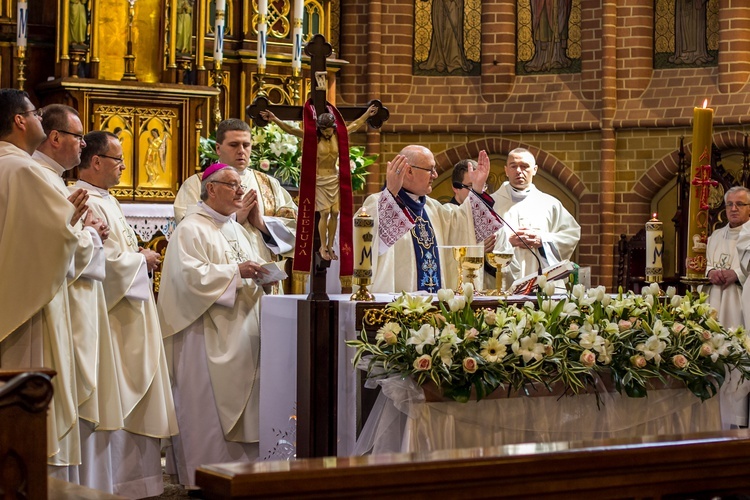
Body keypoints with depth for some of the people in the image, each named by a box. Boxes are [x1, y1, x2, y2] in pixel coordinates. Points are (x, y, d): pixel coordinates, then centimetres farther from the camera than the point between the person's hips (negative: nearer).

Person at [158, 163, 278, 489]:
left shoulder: (237, 230, 20)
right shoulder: (191, 230, -7)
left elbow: (253, 266, 23)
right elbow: (191, 275, -19)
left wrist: (260, 272, 1)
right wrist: (236, 271, -19)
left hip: (242, 332, 8)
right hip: (209, 335, -8)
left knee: (242, 400, 7)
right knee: (209, 405, -6)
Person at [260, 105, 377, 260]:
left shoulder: (338, 136, 0)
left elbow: (355, 125, 15)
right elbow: (291, 130, -20)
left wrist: (367, 113, 20)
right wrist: (274, 119, -31)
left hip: (335, 178, 4)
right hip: (319, 179, -4)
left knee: (335, 213, 0)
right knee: (325, 213, -8)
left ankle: (330, 246, 9)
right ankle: (323, 247, 3)